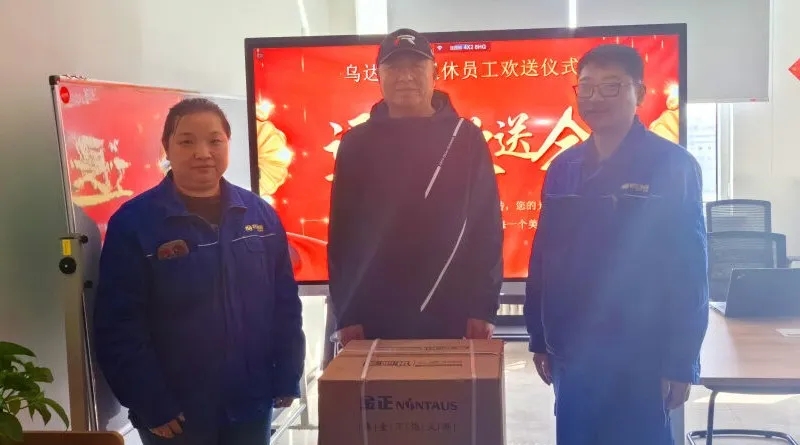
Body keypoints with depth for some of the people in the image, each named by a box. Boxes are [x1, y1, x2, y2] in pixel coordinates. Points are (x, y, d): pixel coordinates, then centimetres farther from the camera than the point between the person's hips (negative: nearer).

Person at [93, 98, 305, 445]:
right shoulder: (133, 222, -9)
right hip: (175, 414, -3)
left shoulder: (260, 214, 2)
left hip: (251, 404, 4)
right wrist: (151, 406, -12)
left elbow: (285, 305, 6)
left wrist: (287, 378, 3)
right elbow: (118, 328, -11)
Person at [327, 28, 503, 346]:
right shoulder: (357, 143, 5)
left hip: (452, 319, 0)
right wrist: (345, 315, -1)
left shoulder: (465, 137, 3)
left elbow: (487, 227, 1)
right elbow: (342, 231, 4)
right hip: (376, 321, 1)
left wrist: (484, 308, -5)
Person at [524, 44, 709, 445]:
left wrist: (681, 362, -11)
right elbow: (544, 256, 9)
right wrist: (540, 339, 9)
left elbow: (690, 270, -9)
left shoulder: (673, 166, -7)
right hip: (572, 355, 5)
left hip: (641, 358, -4)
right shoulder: (563, 168, 6)